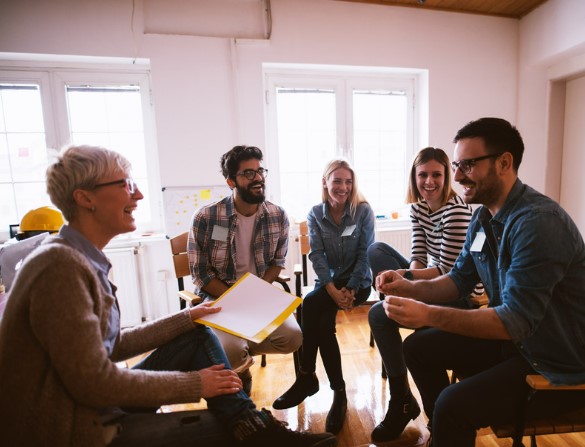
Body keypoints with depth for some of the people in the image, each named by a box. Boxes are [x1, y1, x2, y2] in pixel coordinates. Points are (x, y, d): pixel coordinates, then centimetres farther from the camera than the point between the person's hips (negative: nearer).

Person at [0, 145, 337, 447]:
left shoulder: (83, 259, 4)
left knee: (198, 336, 1)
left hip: (97, 408, 8)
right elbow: (93, 380, -25)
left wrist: (188, 318, 8)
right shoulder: (62, 264, -25)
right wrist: (193, 383, -16)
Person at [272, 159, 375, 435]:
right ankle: (338, 391, -5)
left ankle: (307, 377, -12)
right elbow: (317, 254, -8)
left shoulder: (363, 210, -7)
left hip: (358, 282, -3)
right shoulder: (316, 213, -1)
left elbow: (365, 253, -9)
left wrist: (350, 290, -18)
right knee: (324, 322, -25)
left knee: (310, 304, -27)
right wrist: (332, 290, -20)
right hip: (328, 280, 3)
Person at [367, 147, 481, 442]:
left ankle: (402, 401, -2)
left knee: (379, 315, -18)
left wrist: (404, 276, -24)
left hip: (461, 294, -8)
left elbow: (448, 271, -20)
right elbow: (418, 256, 0)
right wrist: (409, 279, -20)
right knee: (376, 250, 2)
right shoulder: (418, 207, 2)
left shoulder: (456, 211, -21)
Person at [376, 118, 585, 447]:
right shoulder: (483, 217, 1)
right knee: (419, 347, 9)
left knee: (454, 406, -25)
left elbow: (516, 321, -29)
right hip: (512, 339, 8)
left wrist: (428, 314, -31)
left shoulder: (539, 222, -27)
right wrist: (410, 288, -9)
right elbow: (461, 280, 7)